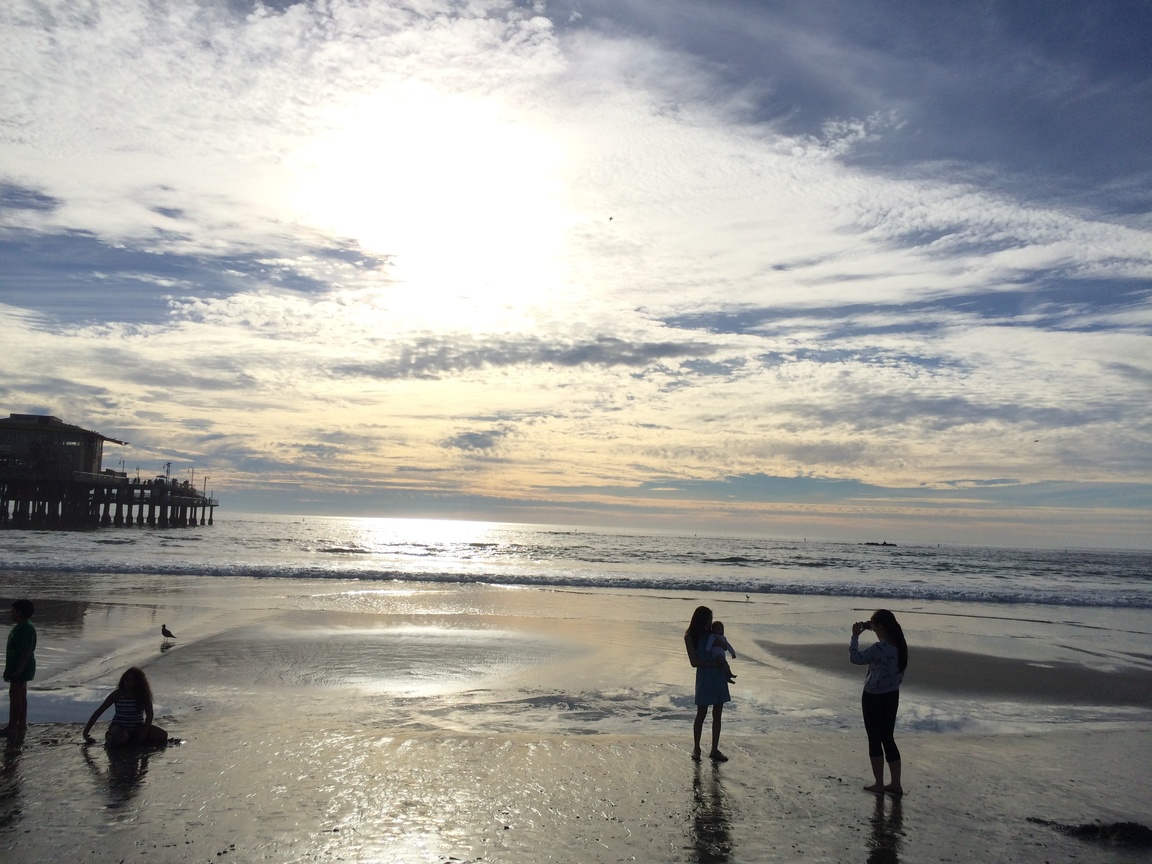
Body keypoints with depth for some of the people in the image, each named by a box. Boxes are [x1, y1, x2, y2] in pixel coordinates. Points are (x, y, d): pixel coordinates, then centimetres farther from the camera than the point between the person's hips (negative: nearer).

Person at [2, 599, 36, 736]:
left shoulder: (26, 628, -19)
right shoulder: (21, 626, 14)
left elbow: (27, 650, -24)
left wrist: (19, 668, -26)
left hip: (21, 667, -10)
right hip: (19, 666, 10)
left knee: (15, 695, -8)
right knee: (21, 695, 12)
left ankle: (12, 726, -6)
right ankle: (22, 724, 17)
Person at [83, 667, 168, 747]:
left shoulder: (143, 695, -3)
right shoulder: (117, 694, -6)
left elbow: (149, 714, -8)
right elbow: (98, 712, -3)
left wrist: (143, 734, -20)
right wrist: (86, 732, -8)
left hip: (138, 727, 3)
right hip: (119, 727, -3)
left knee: (163, 735, -22)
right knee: (119, 739, -41)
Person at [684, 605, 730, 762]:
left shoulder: (710, 633, 12)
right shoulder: (690, 636, -4)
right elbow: (694, 661, -9)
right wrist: (714, 663, -12)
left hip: (719, 675, 6)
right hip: (705, 676, -6)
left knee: (717, 715, 6)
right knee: (701, 714, 0)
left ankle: (714, 750, 12)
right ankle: (696, 749, 15)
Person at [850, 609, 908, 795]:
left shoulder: (879, 648, -24)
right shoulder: (899, 645, 1)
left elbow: (855, 658, -18)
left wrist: (855, 636, -10)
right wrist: (869, 627, 10)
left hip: (874, 698, -8)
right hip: (892, 696, 8)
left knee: (875, 740, 6)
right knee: (888, 739, 15)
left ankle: (879, 784, 15)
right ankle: (896, 784, 20)